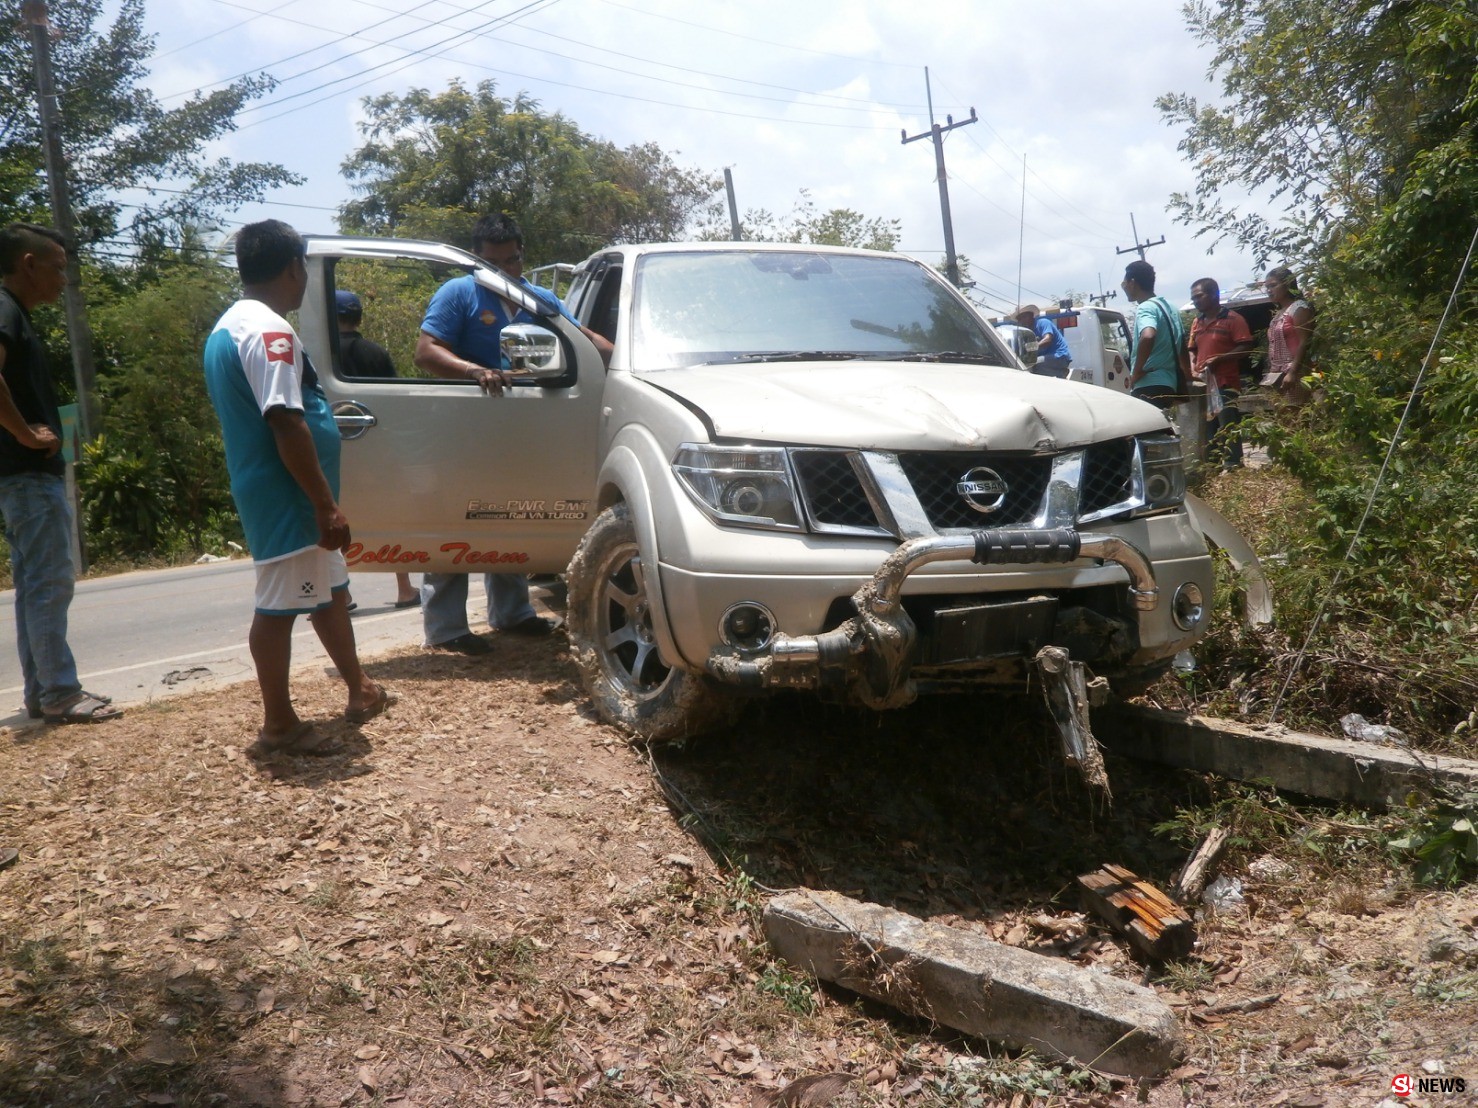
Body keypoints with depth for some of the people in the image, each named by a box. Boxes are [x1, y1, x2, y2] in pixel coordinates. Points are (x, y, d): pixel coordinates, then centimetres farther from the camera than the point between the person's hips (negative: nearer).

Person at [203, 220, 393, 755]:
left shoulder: (228, 327, 14)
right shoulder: (270, 331, -19)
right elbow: (286, 425, -25)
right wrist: (328, 505, -24)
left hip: (269, 495, 11)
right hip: (287, 497, -11)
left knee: (330, 590, 20)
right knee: (279, 606, -1)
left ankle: (360, 691, 32)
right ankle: (279, 725, 11)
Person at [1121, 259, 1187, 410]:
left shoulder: (1146, 308, -11)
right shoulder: (1169, 308, 18)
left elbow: (1148, 337, -33)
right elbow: (1181, 348, 27)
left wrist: (1136, 372, -21)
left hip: (1149, 387, -10)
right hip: (1169, 384, 10)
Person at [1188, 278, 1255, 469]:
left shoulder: (1233, 318, -4)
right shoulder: (1196, 322, 17)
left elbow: (1245, 347, -9)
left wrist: (1218, 359, -18)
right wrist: (1193, 368, 2)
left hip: (1226, 384, -7)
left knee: (1228, 427, -10)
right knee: (1207, 427, 11)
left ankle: (1233, 465, -9)